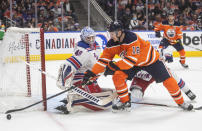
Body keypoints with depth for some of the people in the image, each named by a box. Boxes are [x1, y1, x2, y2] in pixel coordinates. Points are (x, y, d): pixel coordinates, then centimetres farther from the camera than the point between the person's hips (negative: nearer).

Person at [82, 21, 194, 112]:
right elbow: (104, 59, -13)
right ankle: (125, 102, -2)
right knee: (117, 76, -16)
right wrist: (91, 73, -22)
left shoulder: (132, 38, -36)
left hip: (151, 59, -5)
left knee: (167, 79, -8)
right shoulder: (112, 43, -15)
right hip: (132, 64, 5)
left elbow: (131, 59, -39)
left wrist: (114, 66, -43)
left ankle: (181, 102, 11)